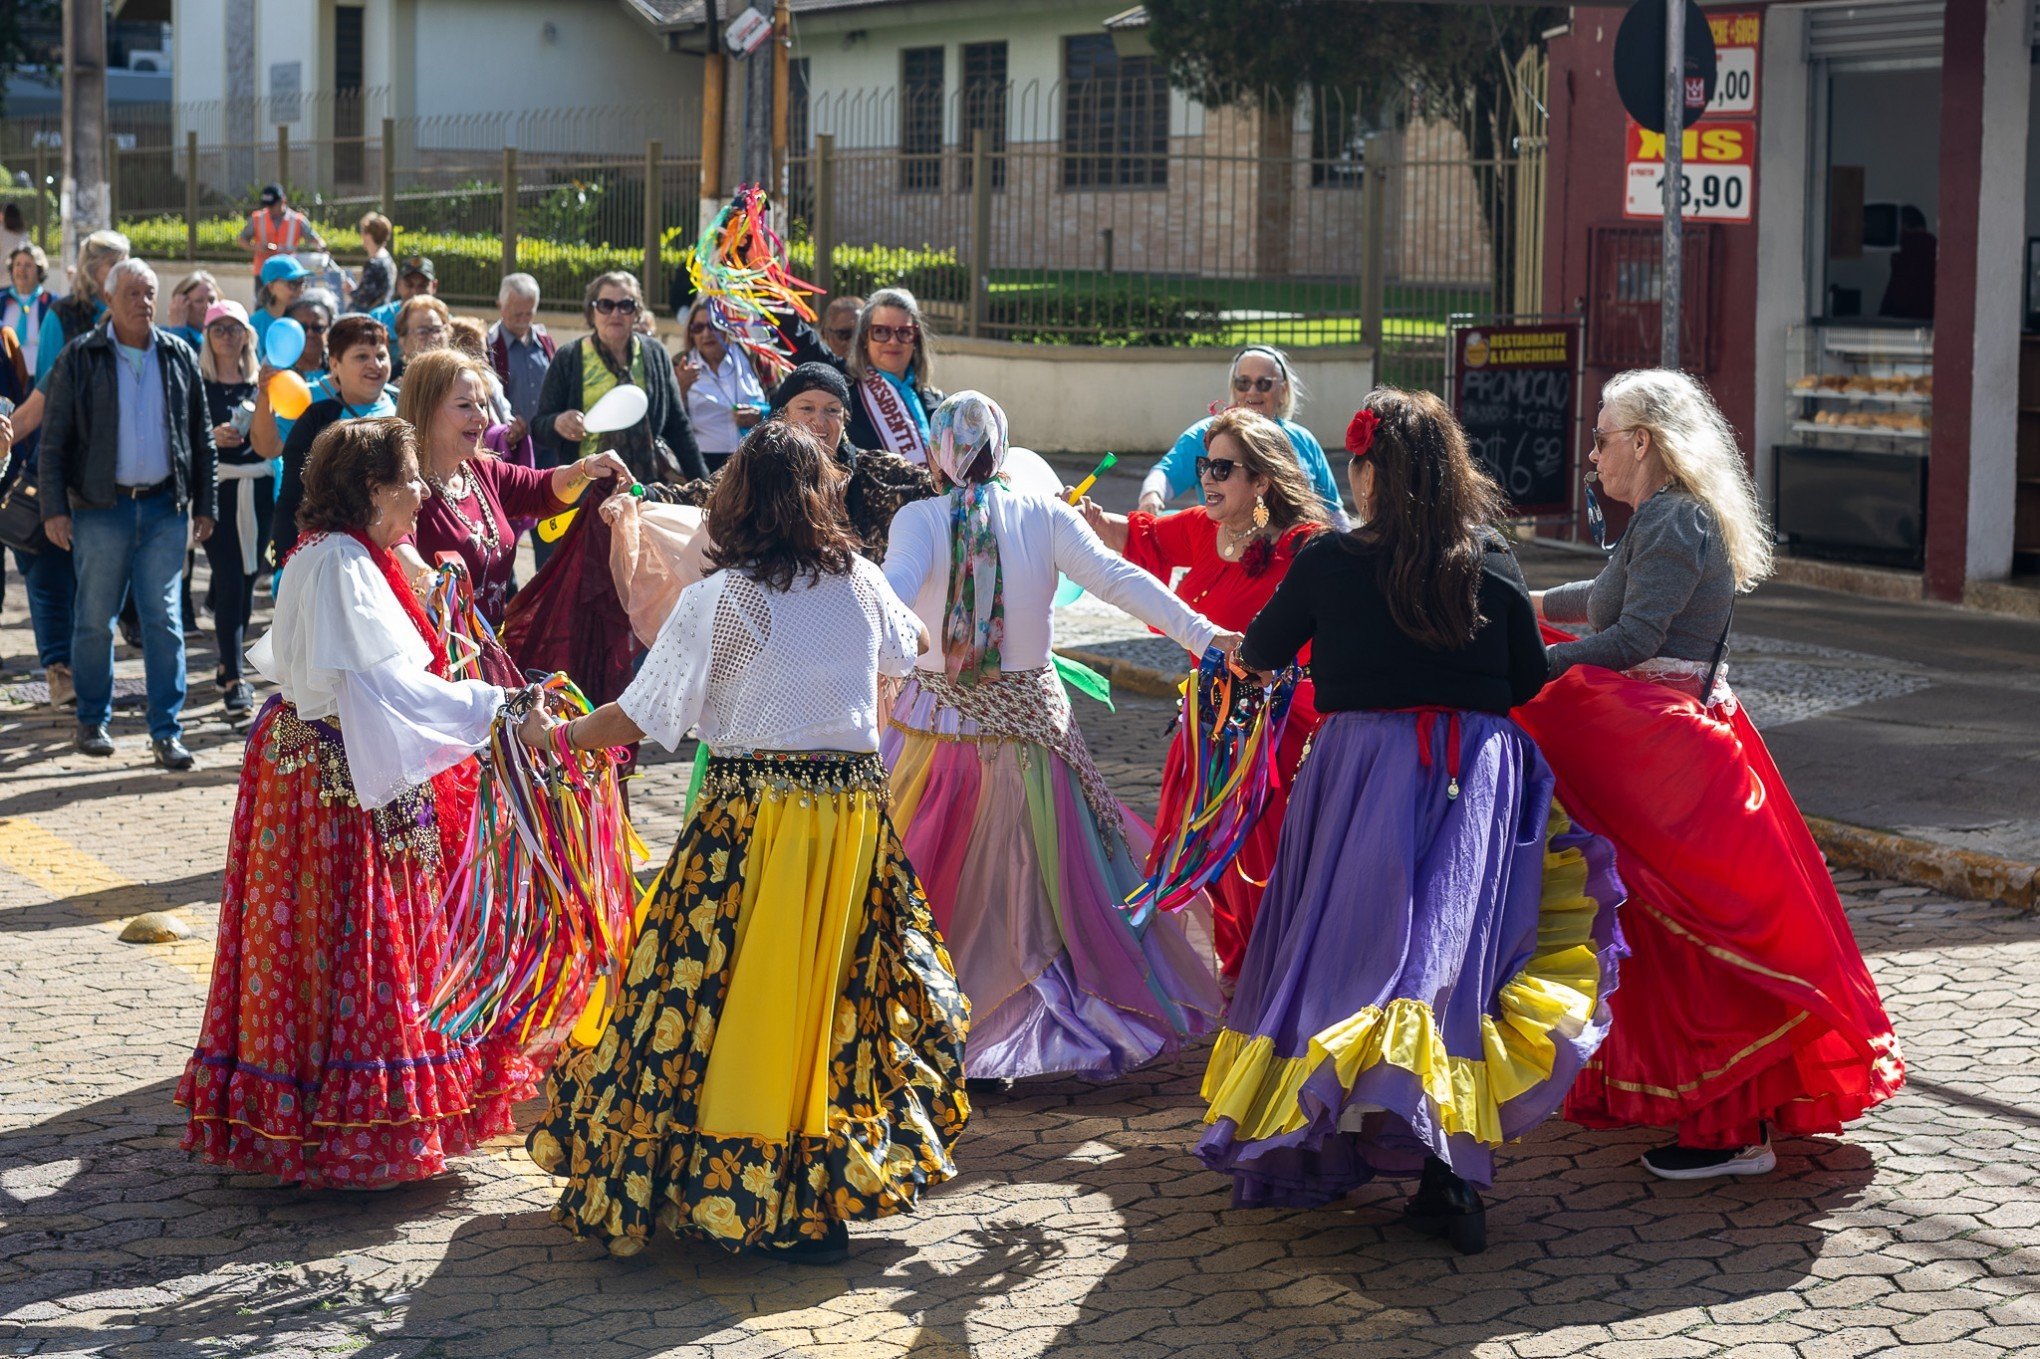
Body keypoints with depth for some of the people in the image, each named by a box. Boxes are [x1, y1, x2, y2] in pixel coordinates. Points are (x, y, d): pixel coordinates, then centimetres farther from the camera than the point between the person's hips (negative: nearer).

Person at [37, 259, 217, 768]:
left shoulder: (180, 359, 8)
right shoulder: (80, 359, 0)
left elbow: (201, 438, 12)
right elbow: (54, 440, 0)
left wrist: (203, 505, 8)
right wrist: (54, 508, -7)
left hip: (165, 508, 2)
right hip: (101, 508, -2)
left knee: (164, 620, 0)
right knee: (95, 620, 5)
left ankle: (166, 730, 4)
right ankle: (93, 721, 19)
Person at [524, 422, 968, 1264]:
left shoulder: (718, 601, -9)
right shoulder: (861, 584, 5)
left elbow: (633, 719, -7)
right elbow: (909, 647, 29)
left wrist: (561, 734, 10)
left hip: (752, 815, -5)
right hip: (856, 806, 5)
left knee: (737, 999, 3)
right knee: (842, 996, 14)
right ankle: (832, 1187, 21)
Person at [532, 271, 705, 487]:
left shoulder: (654, 355, 10)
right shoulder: (568, 359, 5)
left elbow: (677, 425, 13)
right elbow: (539, 429, 5)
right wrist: (557, 424, -17)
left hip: (651, 483, 1)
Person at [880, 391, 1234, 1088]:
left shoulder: (919, 519, -7)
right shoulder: (1044, 515, -3)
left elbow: (891, 588, -23)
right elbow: (1119, 580, -10)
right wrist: (1205, 635, -12)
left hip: (937, 723, -1)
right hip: (1028, 718, 2)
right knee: (1048, 871, 12)